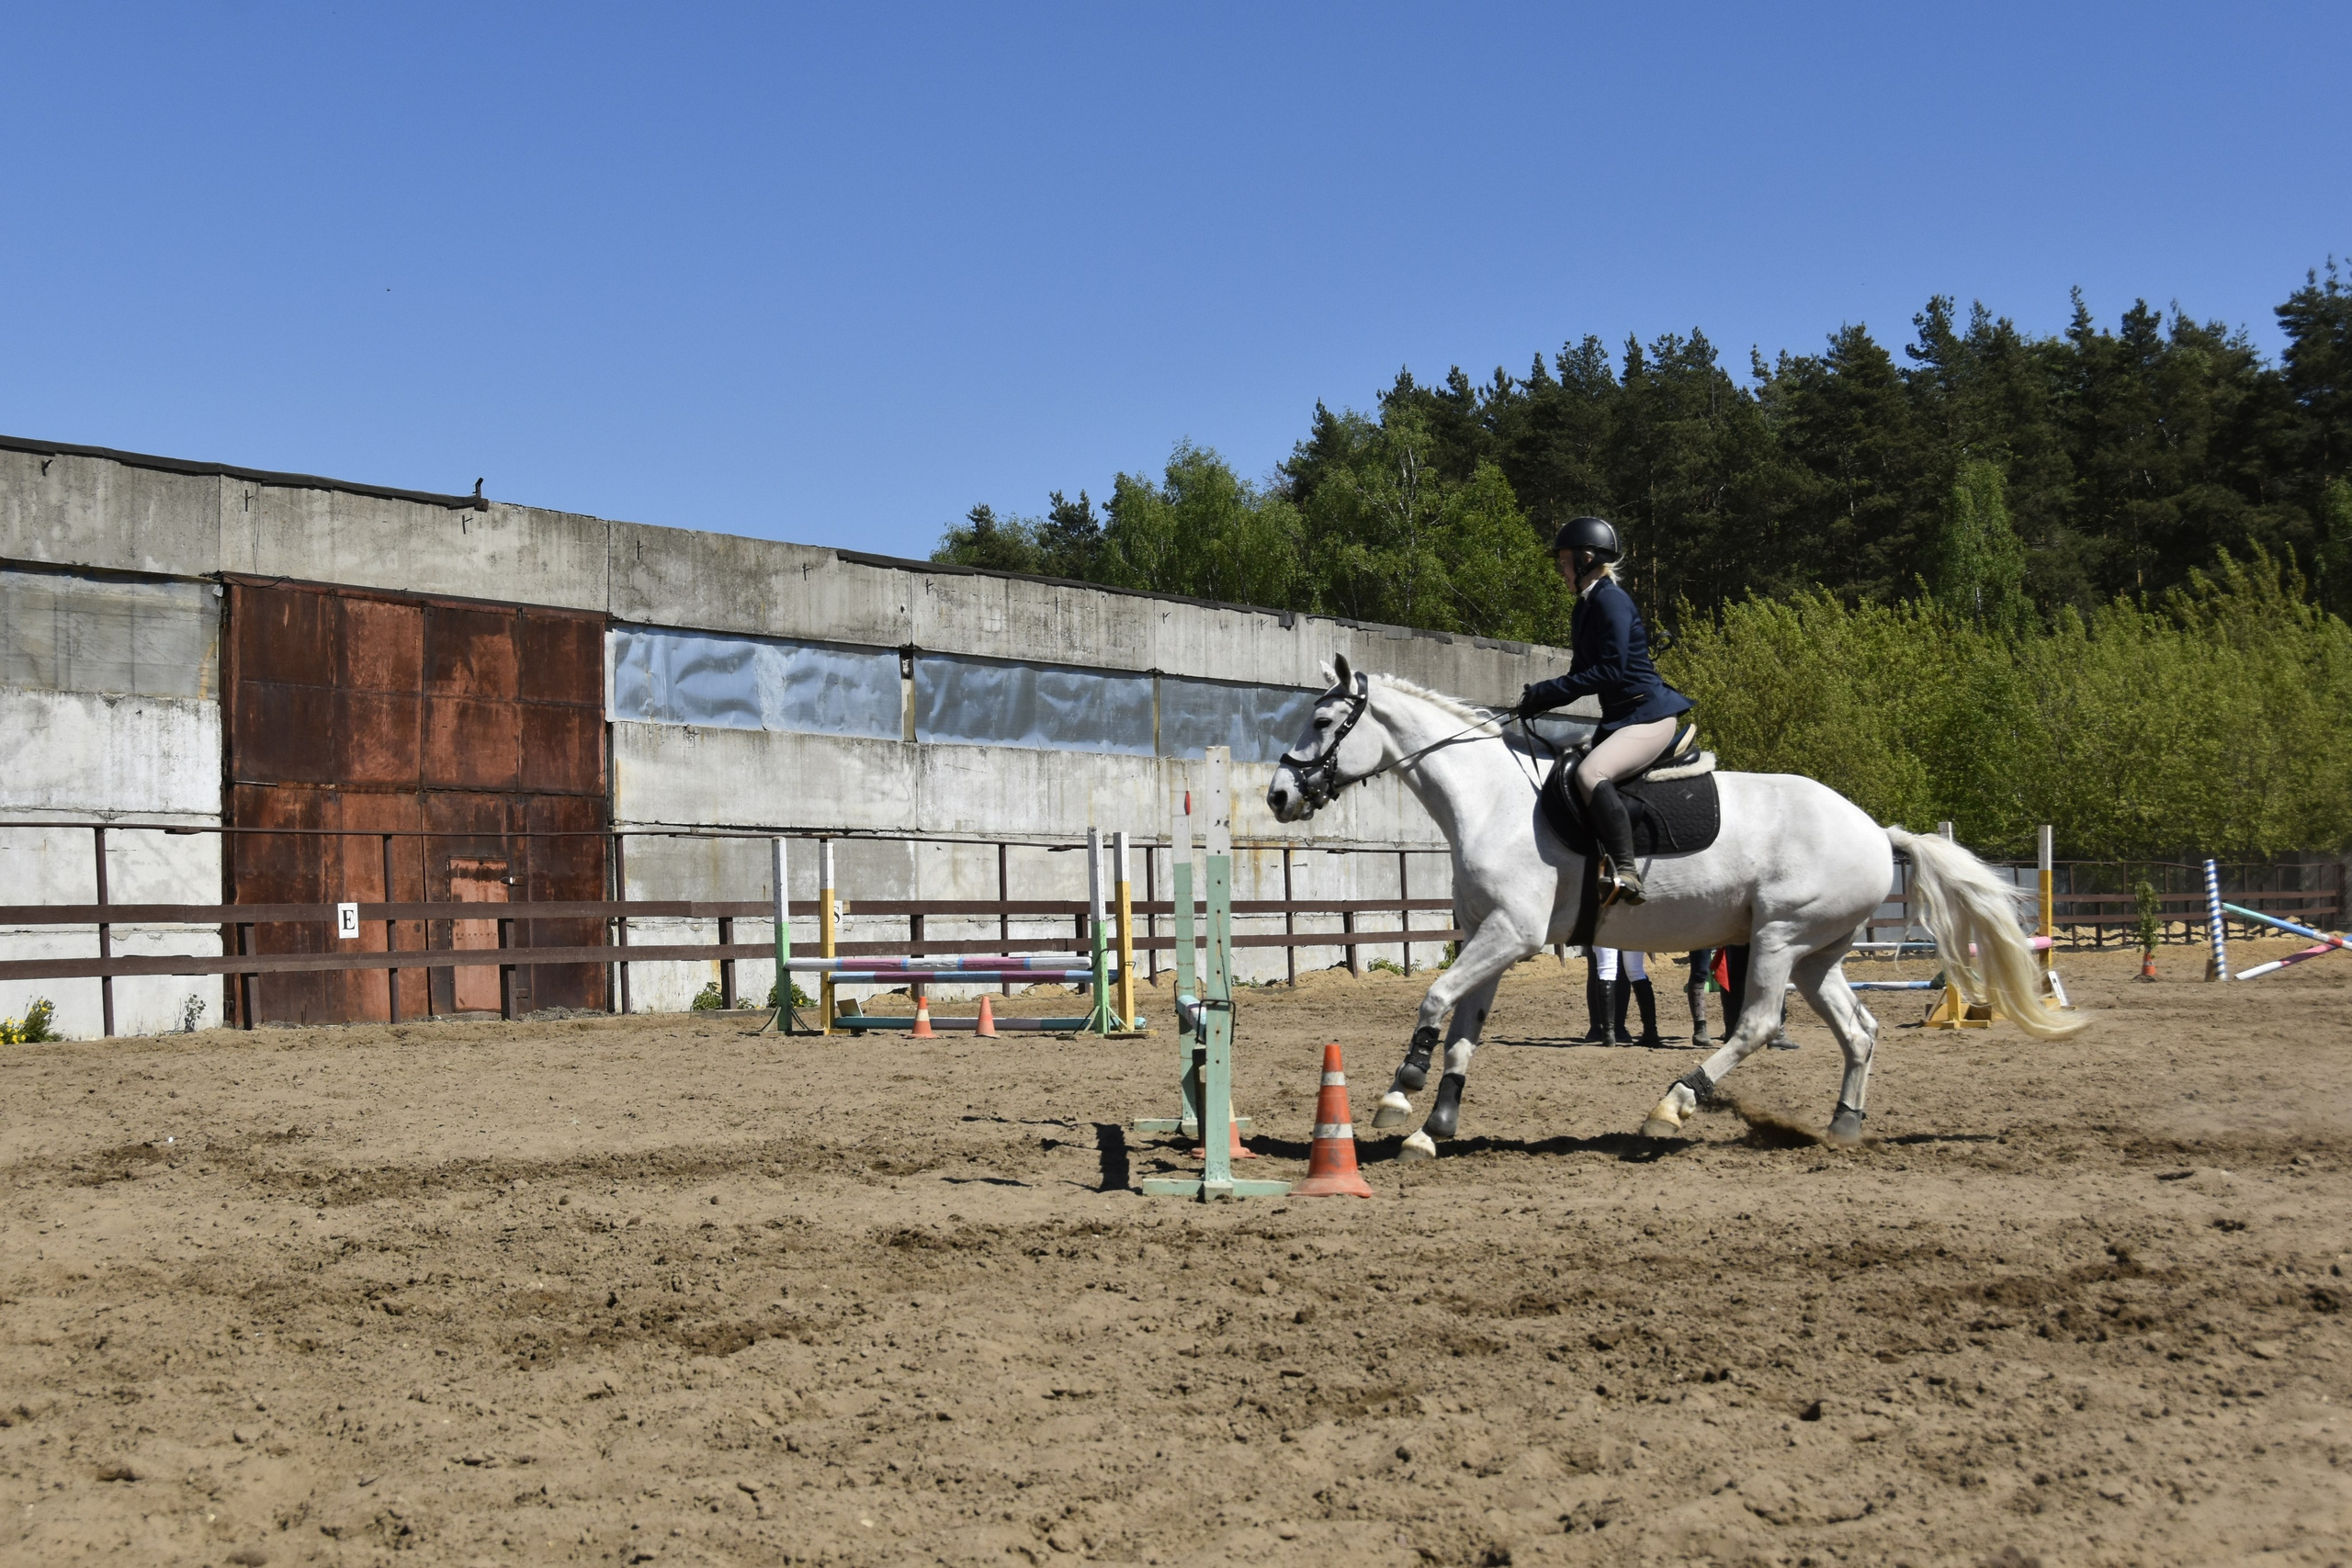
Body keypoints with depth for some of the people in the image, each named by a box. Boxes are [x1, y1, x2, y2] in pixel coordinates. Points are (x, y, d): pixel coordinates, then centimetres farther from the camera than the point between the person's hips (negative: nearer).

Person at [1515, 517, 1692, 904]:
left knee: (1590, 773, -31)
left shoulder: (1611, 600, -14)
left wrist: (1547, 692, -22)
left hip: (1649, 714, -11)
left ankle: (1626, 873, -35)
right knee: (1568, 777, 9)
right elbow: (1585, 673, 18)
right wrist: (1539, 698, 2)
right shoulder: (1587, 605, 15)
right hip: (1619, 717, 11)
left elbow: (1611, 669, -23)